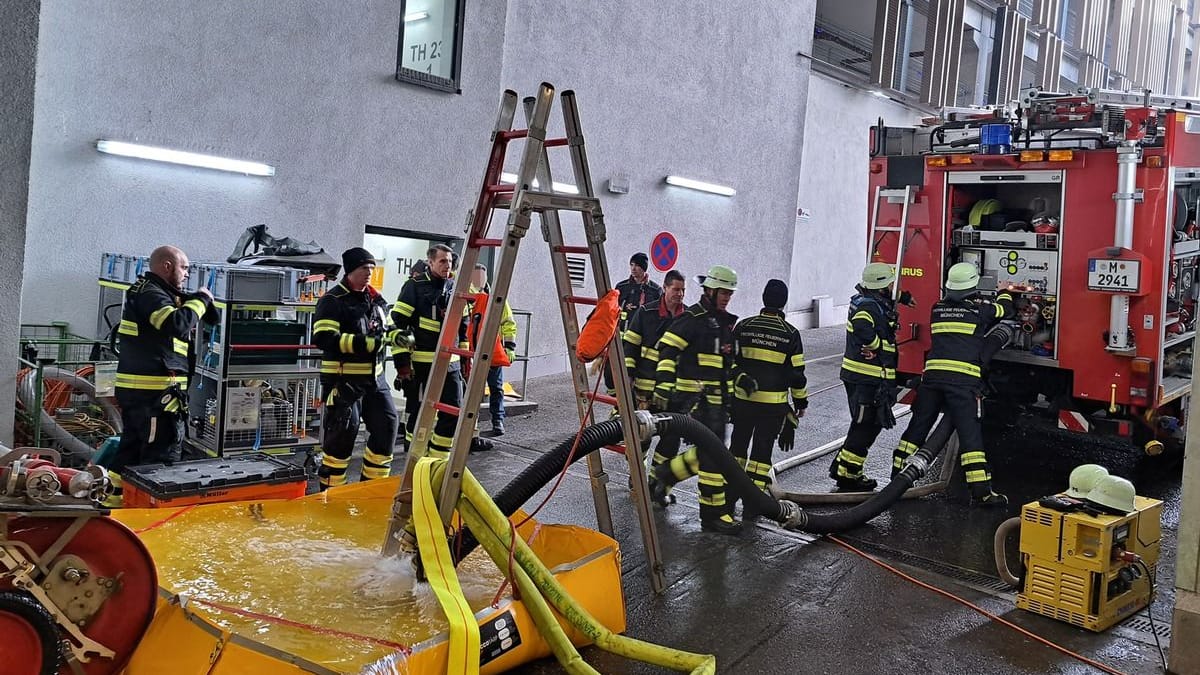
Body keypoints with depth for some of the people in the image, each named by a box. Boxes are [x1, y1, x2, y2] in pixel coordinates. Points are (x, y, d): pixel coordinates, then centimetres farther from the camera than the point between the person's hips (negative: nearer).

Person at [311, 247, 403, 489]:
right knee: (343, 432, -6)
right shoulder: (333, 301, -9)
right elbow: (324, 338, -20)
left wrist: (398, 336, -1)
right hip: (343, 379, -7)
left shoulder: (376, 299, 13)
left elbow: (387, 330, 24)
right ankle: (330, 488, 9)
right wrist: (363, 343, -26)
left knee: (387, 424, 5)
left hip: (374, 377, 7)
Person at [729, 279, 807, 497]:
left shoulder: (743, 326, -1)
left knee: (739, 443, 16)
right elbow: (796, 373, -2)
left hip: (742, 398, 2)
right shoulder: (790, 334, -5)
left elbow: (729, 361, 1)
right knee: (762, 449, 4)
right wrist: (800, 402, 8)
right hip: (774, 403, -2)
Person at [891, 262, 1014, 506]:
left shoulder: (938, 309, 15)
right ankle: (981, 491, -5)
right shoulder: (980, 309, 4)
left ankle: (897, 477, 19)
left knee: (917, 428, 12)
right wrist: (1005, 294, 46)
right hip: (963, 380, -4)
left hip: (932, 375, 4)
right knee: (970, 433, -4)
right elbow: (1005, 310, 22)